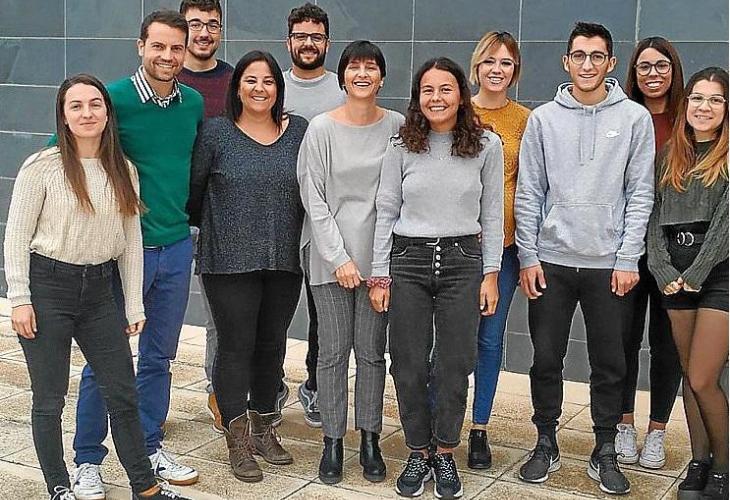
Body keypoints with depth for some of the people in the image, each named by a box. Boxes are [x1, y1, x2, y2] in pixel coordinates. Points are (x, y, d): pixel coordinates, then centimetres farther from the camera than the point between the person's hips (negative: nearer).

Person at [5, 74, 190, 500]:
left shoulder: (124, 171, 4)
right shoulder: (43, 167, -9)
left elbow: (131, 241, 7)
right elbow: (17, 236, -6)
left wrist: (135, 306, 5)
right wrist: (19, 299, -10)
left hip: (99, 288, 4)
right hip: (48, 286, -4)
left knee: (123, 394, 8)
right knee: (49, 399, 6)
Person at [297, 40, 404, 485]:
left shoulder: (397, 126, 2)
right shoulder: (322, 129, -2)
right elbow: (314, 199, -4)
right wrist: (338, 258, -9)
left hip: (379, 256, 1)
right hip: (332, 257, -1)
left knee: (372, 351, 8)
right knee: (333, 352, 4)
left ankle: (370, 439, 22)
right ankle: (333, 441, 18)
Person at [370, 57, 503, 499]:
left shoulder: (487, 145, -2)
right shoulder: (402, 147, -1)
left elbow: (492, 215, 2)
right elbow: (386, 213, 2)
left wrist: (490, 274, -1)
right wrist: (380, 275, 0)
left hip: (462, 261, 0)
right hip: (408, 260, 1)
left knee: (454, 365, 6)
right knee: (409, 365, 6)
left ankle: (445, 454, 23)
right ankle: (418, 454, 23)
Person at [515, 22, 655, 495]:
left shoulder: (635, 118, 2)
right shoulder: (544, 118, 4)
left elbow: (640, 194, 0)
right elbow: (528, 193, 3)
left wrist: (628, 259, -6)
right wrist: (528, 256, -2)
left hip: (609, 264, -1)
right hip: (551, 261, 1)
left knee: (610, 365, 7)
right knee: (546, 360, 7)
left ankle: (605, 453, 22)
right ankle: (546, 444, 24)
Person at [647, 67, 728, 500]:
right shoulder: (669, 158, 13)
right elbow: (654, 218, 8)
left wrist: (694, 275, -12)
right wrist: (664, 273, -4)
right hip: (675, 275, 5)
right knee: (690, 375, 10)